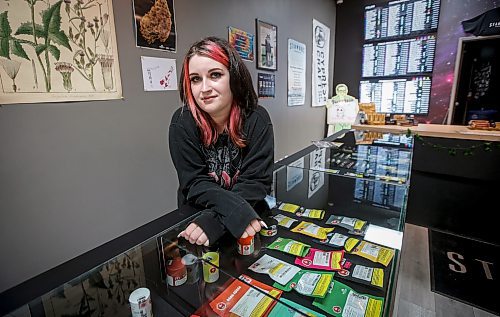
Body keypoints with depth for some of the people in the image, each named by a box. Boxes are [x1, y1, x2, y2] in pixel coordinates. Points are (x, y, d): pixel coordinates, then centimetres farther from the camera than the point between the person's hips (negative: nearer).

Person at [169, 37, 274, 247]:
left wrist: (215, 221, -30)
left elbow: (255, 182, -15)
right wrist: (235, 210, -31)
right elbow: (195, 183, -13)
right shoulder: (182, 123, -11)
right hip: (196, 215, 0)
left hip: (250, 216, 1)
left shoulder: (257, 120, -12)